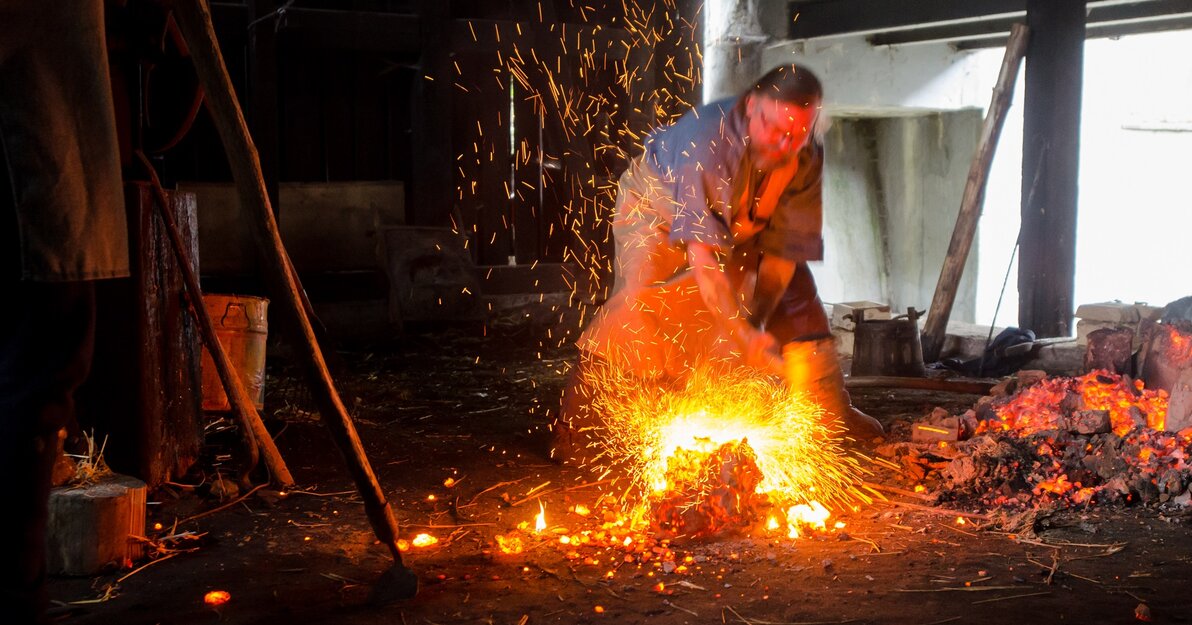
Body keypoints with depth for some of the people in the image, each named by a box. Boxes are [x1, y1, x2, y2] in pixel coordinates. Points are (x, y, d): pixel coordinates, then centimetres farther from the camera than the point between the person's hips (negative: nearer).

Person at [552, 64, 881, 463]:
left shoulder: (807, 157, -24)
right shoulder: (707, 140, -42)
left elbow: (784, 249, -19)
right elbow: (701, 255, -45)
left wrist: (758, 321, -29)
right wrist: (744, 332, -50)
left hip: (742, 223, 6)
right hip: (660, 204, -6)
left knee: (796, 295, 2)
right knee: (638, 300, -25)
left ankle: (832, 411, 21)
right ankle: (573, 427, -20)